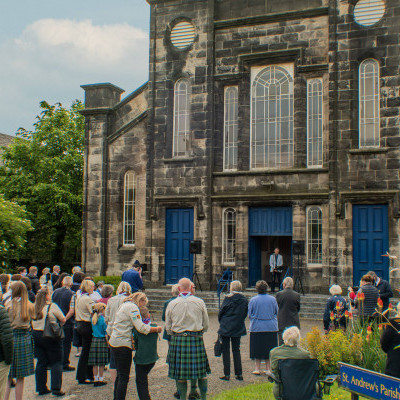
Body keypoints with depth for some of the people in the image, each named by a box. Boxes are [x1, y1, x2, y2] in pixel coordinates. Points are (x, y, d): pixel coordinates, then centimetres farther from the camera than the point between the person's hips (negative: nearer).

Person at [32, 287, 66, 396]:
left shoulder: (35, 307, 3)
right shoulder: (52, 306, -13)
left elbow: (32, 322, 12)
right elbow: (63, 319, -6)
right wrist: (57, 326, 13)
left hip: (35, 334, 6)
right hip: (50, 336, -6)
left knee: (41, 363, 13)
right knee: (56, 363, 3)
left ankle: (41, 388, 18)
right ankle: (56, 388, 1)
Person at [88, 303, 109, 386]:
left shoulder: (93, 319, 6)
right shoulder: (103, 319, -10)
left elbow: (93, 329, 11)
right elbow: (106, 332, -9)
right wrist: (108, 343, -5)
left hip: (94, 340, 5)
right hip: (102, 341, -5)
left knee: (95, 363, 8)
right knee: (101, 363, 4)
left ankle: (96, 380, 14)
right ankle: (100, 380, 9)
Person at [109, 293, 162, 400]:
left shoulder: (125, 305, 19)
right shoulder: (132, 307, -12)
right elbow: (141, 328, -19)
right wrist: (157, 329, -9)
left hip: (114, 342, 10)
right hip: (123, 344, -10)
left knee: (120, 375, 18)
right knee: (124, 377, -5)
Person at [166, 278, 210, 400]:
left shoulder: (171, 304, 0)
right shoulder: (199, 302, 0)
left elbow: (168, 328, 5)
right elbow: (206, 325, 5)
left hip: (177, 340, 0)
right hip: (196, 339, 0)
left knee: (180, 373, 7)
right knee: (201, 372, 10)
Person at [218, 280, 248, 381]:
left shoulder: (229, 298, -12)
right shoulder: (244, 300, 1)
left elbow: (221, 312, -7)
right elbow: (245, 313, 7)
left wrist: (221, 322, 9)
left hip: (226, 327, -4)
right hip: (238, 328, 4)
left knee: (225, 350, 4)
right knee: (236, 350, 13)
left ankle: (227, 374, 4)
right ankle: (239, 374, 12)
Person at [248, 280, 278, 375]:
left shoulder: (253, 300, -8)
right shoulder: (272, 299, -1)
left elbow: (249, 315, 0)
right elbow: (277, 312, 9)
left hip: (257, 327, -2)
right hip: (271, 327, 2)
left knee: (257, 348, 5)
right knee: (269, 348, 9)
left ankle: (257, 368, 8)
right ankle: (268, 368, 12)